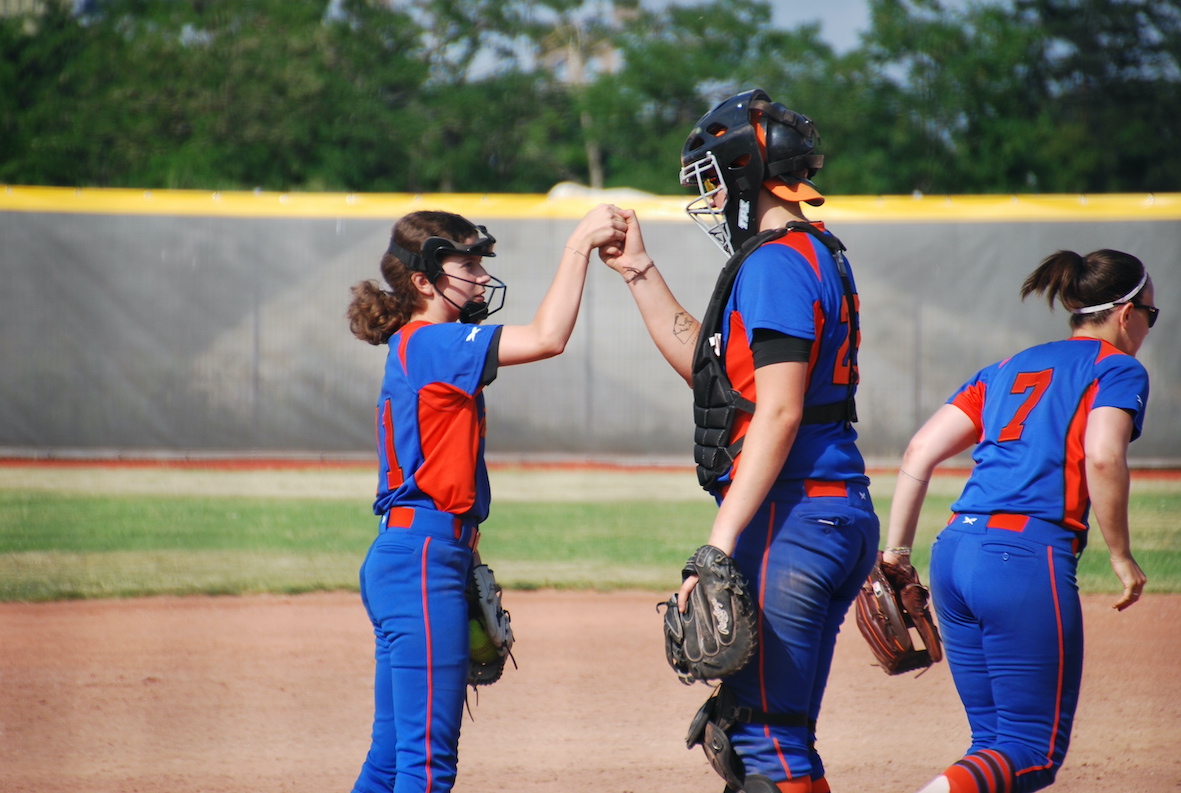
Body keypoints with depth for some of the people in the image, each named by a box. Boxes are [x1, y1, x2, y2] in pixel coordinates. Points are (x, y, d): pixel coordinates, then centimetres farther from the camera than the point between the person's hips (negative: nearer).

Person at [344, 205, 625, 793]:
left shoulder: (416, 348, 17)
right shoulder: (431, 343, -13)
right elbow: (547, 338, -23)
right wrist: (578, 245, -19)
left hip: (405, 556, 10)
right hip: (424, 560, -10)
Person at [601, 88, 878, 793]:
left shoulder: (776, 263, -12)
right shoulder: (819, 257, 20)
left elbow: (779, 412, -20)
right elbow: (708, 366, 30)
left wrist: (721, 543, -23)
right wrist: (639, 272, 29)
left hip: (788, 517, -11)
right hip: (841, 517, 11)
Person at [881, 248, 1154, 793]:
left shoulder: (1010, 369, 24)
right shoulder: (1119, 370, 5)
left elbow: (919, 452, 16)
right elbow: (1102, 457, -14)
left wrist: (895, 553, 17)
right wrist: (1121, 557, -5)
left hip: (953, 552, 7)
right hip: (1028, 559, -7)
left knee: (995, 742, 15)